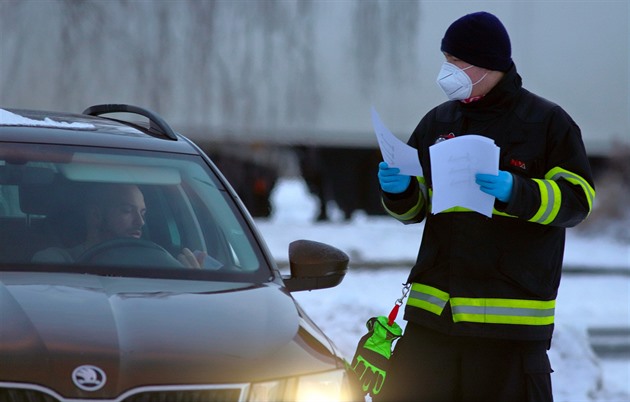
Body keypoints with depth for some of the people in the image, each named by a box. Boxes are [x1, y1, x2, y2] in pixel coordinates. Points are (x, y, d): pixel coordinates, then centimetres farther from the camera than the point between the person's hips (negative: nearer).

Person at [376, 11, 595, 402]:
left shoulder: (547, 122, 0)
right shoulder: (439, 122, 15)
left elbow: (577, 199, -7)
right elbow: (414, 208, 22)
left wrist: (516, 192, -23)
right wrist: (399, 190, -2)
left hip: (513, 313, -5)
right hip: (433, 308, 5)